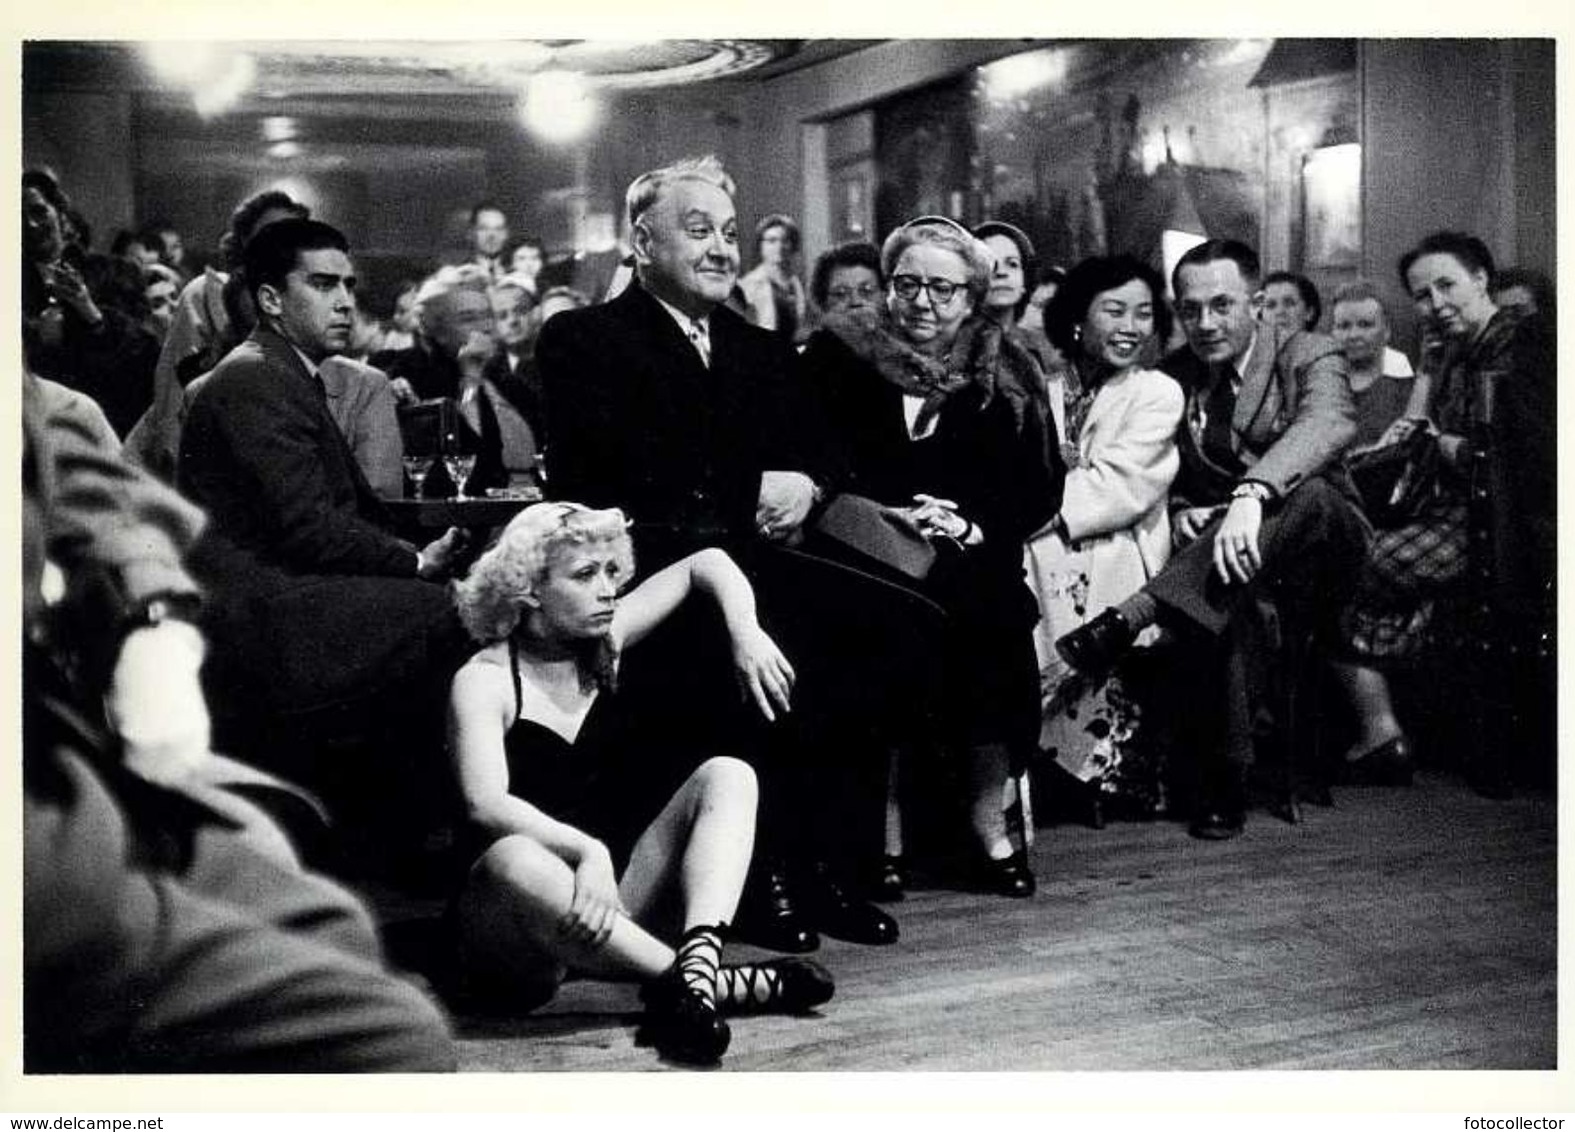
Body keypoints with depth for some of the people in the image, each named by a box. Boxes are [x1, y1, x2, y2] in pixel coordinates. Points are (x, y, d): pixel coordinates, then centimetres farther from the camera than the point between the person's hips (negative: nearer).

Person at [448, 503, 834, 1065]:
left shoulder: (602, 644, 7)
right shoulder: (484, 680, -10)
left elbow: (706, 564, 14)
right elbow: (485, 804, -26)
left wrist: (745, 631, -5)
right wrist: (587, 850, -40)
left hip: (612, 891, 6)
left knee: (727, 774, -9)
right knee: (514, 859, -40)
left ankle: (698, 960, -35)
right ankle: (707, 981, -38)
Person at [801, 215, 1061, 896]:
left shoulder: (1004, 375, 13)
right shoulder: (837, 356, 9)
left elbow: (1039, 491, 7)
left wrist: (972, 525, -10)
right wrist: (891, 517, -12)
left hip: (973, 562, 1)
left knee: (991, 607, -29)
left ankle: (988, 814, -16)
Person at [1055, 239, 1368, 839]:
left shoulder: (1307, 355, -2)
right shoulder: (1169, 378, 10)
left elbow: (1330, 422, -25)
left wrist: (1251, 494, -44)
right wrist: (1178, 515, -10)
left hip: (1318, 556, -2)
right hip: (1210, 547, 2)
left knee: (1310, 493, -38)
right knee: (1218, 607, -36)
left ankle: (1130, 616, -45)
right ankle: (1223, 783, -25)